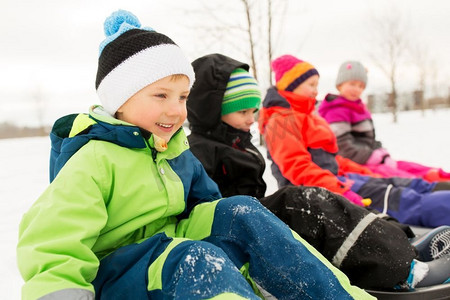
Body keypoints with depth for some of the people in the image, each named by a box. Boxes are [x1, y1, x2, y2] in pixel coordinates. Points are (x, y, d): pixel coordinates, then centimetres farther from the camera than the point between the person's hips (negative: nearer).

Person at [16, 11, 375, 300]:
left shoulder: (175, 150, 8)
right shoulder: (93, 160, -16)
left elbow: (205, 204, 15)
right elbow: (53, 250, -20)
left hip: (174, 254, 7)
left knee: (241, 213, -17)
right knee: (192, 257, -37)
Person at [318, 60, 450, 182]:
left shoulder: (359, 108, 19)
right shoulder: (337, 112, -13)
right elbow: (345, 148, -21)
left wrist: (383, 155, 2)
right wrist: (379, 158, -18)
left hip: (370, 160, 11)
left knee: (405, 166, -1)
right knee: (387, 171, -26)